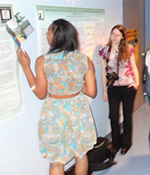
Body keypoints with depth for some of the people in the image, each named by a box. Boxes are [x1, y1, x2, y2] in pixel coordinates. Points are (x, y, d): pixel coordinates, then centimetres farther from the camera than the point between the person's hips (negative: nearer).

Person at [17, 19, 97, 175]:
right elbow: (91, 92, -6)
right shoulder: (85, 60, -9)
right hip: (78, 111, 3)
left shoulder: (42, 61, -16)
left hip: (55, 114, -2)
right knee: (81, 155, 23)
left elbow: (40, 94, -7)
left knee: (56, 161, 15)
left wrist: (25, 66, -3)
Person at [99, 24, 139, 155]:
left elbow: (134, 67, 4)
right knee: (113, 116, 3)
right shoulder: (104, 51, 1)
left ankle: (126, 143, 27)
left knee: (127, 115, 9)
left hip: (128, 87, -1)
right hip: (113, 88, 1)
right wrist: (104, 90, 4)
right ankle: (116, 143, 24)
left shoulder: (128, 50, -1)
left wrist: (137, 81, -14)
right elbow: (103, 71, 4)